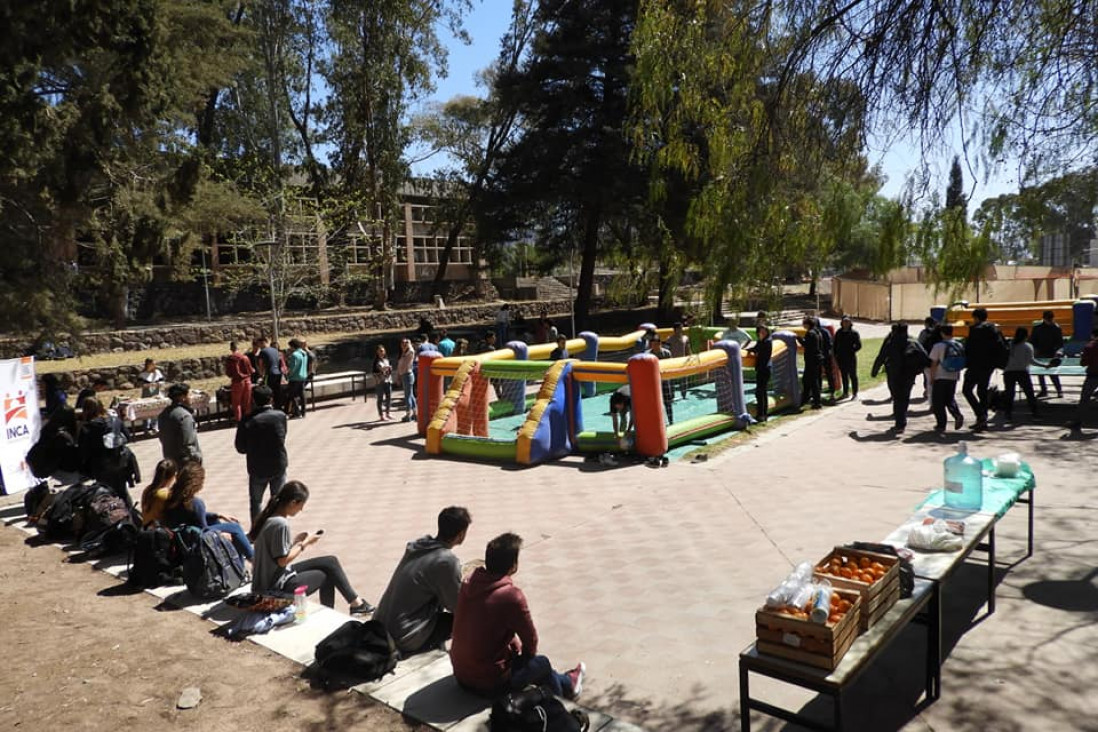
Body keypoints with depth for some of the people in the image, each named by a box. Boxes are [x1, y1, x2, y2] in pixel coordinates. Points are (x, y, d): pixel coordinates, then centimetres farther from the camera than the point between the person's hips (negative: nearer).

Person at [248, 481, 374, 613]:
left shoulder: (269, 517, 3)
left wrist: (295, 541, 3)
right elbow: (283, 560, -22)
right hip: (276, 588, -9)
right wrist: (304, 544, -11)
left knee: (330, 562, 12)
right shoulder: (280, 524, -26)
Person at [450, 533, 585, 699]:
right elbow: (530, 641, -10)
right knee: (541, 663, 17)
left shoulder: (468, 584, -6)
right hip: (490, 683, -6)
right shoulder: (512, 596, -26)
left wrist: (515, 646, 15)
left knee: (517, 651, 28)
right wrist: (525, 653, 11)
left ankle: (565, 682, 50)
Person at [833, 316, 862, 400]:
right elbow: (835, 345, 15)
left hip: (851, 358, -4)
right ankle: (845, 393, 20)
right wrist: (836, 354, 6)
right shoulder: (839, 333, 9)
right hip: (841, 358, 4)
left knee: (853, 376, 2)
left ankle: (855, 394, 9)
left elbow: (858, 345, -6)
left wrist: (851, 351, -14)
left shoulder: (854, 333, -5)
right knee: (844, 376, 12)